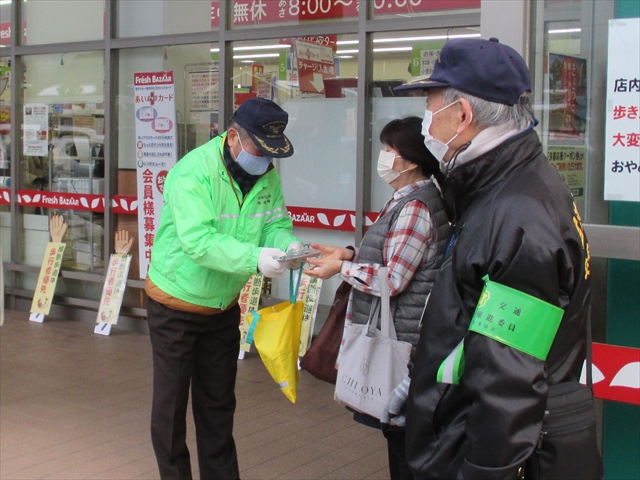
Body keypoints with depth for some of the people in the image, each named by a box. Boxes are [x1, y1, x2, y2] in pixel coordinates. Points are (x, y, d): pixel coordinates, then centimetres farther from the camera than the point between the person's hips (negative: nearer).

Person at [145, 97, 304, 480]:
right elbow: (198, 240, -35)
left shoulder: (268, 175, -6)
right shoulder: (193, 172, -26)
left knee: (218, 405, 17)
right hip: (176, 306, -6)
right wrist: (255, 258, -45)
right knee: (170, 404, 6)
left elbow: (276, 225, -5)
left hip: (224, 306, 6)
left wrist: (287, 244, -29)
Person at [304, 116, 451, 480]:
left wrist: (341, 268, -13)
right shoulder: (412, 201, 12)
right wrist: (352, 255, 4)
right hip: (396, 332, 10)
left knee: (401, 433, 1)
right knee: (400, 431, 18)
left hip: (401, 338, -10)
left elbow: (393, 281, -22)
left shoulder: (414, 208, -19)